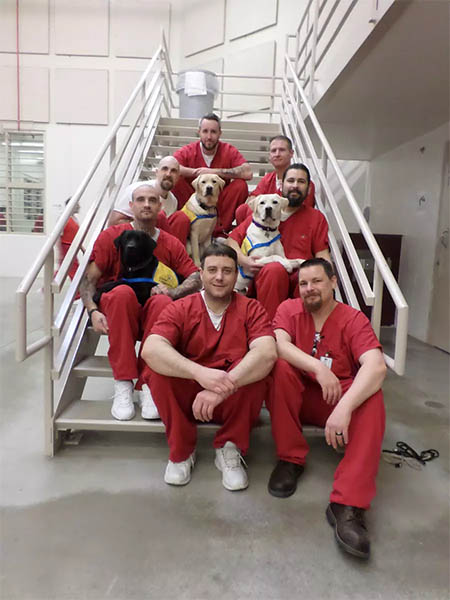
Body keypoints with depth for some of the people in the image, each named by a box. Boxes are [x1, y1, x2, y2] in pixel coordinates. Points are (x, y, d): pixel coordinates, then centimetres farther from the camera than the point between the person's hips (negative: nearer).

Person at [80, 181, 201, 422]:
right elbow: (89, 279, -1)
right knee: (122, 291, -35)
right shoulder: (111, 236, 5)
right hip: (116, 310, -1)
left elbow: (196, 278, 3)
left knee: (163, 302, -33)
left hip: (152, 316, 1)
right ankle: (123, 385, -33)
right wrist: (93, 311, -19)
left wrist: (172, 291, -17)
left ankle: (148, 385, -28)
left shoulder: (171, 244, 10)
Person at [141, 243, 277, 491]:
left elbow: (267, 353, -25)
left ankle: (229, 448, -5)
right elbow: (150, 349, -24)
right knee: (158, 370, -26)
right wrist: (200, 372, -40)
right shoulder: (180, 309, -4)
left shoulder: (251, 309, -4)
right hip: (187, 396, 1)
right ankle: (181, 450, -3)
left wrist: (224, 387, -38)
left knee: (257, 367, -28)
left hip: (234, 402, 0)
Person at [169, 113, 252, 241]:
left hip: (219, 206, 1)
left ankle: (220, 230, -12)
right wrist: (196, 172, -26)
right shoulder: (188, 151, -5)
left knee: (240, 185, -21)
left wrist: (214, 172, -24)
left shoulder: (229, 151, -4)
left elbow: (248, 173, -21)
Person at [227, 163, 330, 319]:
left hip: (300, 278, 1)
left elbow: (322, 256, 12)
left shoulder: (317, 218, 19)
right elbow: (231, 240, 15)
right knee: (275, 268, -35)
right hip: (264, 276, 0)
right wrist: (244, 260, -6)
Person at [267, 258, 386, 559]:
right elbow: (278, 344, -23)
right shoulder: (289, 309, -3)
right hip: (299, 397, 1)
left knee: (372, 397, -30)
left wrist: (344, 407, -41)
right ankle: (291, 459, -15)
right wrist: (318, 368, -36)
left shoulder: (353, 319, -10)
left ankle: (347, 505, -33)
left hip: (342, 398, -1)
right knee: (281, 366, -27)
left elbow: (376, 366, -27)